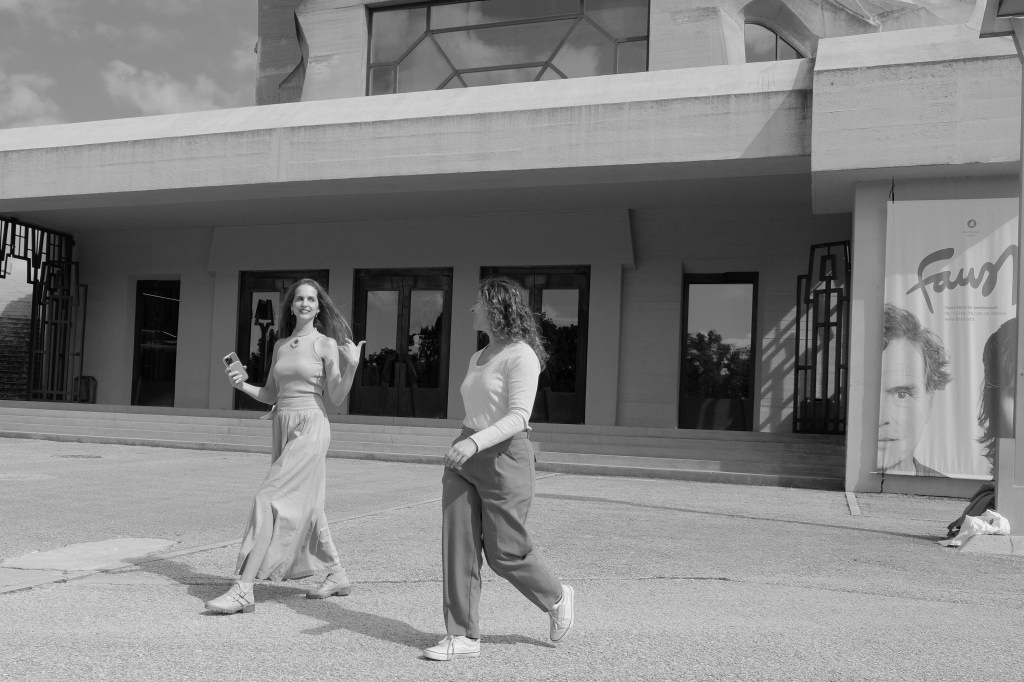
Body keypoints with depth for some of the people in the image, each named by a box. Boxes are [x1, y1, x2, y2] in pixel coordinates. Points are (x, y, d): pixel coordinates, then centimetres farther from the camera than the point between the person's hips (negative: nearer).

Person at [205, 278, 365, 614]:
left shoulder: (326, 344, -5)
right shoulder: (280, 345, 13)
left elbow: (336, 397, -7)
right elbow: (271, 394, 17)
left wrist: (351, 367, -23)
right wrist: (242, 385, 0)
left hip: (310, 428, -7)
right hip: (283, 427, 7)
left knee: (269, 500, -14)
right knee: (304, 506, 14)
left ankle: (243, 590, -13)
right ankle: (337, 575, 29)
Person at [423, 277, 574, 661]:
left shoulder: (521, 355, -11)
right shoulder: (478, 359, 15)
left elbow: (519, 417, -21)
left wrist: (475, 442, -33)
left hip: (504, 458, -8)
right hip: (465, 459, 8)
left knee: (505, 553, 1)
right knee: (457, 547, 0)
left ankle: (555, 598, 27)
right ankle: (463, 637, 5)